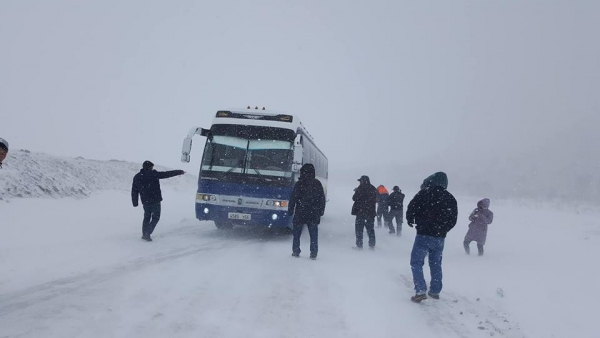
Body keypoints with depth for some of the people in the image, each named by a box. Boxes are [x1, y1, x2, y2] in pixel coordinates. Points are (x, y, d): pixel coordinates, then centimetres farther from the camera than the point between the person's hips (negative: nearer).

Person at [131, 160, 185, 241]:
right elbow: (167, 174, -5)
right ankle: (147, 234, -8)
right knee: (155, 217, 2)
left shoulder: (137, 177, 9)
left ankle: (144, 234, 18)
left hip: (145, 201, 6)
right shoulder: (153, 174, -8)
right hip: (155, 201, -6)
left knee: (147, 217, 18)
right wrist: (179, 172, 3)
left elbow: (134, 191, 11)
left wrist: (135, 202, 16)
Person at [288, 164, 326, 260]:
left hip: (300, 213, -2)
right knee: (314, 234, 6)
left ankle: (296, 252, 10)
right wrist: (321, 211, 17)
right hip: (314, 215, 3)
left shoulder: (299, 184, -7)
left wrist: (290, 211, 2)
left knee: (297, 234, 10)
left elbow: (293, 198, -6)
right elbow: (322, 199, 10)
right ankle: (313, 253, 2)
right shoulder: (317, 184, 5)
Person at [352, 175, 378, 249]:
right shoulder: (373, 189, 9)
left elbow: (355, 198, -8)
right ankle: (372, 245, 9)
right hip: (371, 212, 6)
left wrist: (356, 192, 10)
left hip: (361, 212, -5)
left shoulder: (361, 188, -10)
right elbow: (376, 200, 17)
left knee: (359, 229, 0)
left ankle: (359, 245, -4)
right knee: (370, 229, 11)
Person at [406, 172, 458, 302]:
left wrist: (410, 221, 10)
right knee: (436, 264, 18)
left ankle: (421, 291, -9)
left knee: (416, 263, 2)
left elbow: (411, 209, -10)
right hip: (440, 238, 5)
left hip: (424, 235, -5)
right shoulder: (451, 199, 7)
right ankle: (435, 291, 23)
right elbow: (453, 220, 10)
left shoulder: (424, 193, -8)